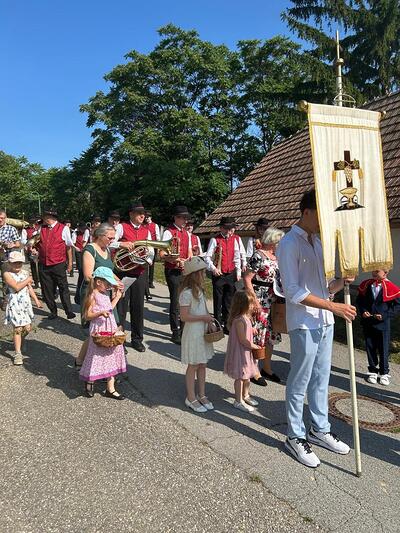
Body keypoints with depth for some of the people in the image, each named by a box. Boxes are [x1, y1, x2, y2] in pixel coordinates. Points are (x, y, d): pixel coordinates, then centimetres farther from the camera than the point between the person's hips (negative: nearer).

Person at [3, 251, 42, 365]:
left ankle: (20, 342, 38)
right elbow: (17, 287, -20)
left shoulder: (25, 273, 9)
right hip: (15, 304, -5)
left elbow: (29, 288, 14)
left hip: (26, 303, 5)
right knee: (18, 329, -7)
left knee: (27, 328, 7)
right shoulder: (7, 274, -9)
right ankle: (18, 353, 0)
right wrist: (27, 280, -9)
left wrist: (36, 300, 10)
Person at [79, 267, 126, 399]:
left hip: (110, 329, 8)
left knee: (111, 357, 9)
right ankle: (89, 383, 28)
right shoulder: (93, 295, -14)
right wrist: (100, 313, -30)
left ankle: (111, 389, 17)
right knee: (98, 357, 3)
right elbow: (87, 315, -15)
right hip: (99, 330, -8)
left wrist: (117, 297, 19)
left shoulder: (105, 294, 10)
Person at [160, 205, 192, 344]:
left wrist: (188, 261, -1)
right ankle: (176, 333, 8)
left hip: (184, 271, 7)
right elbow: (162, 255, -16)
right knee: (175, 302, -3)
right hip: (173, 272, -7)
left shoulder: (186, 233, 14)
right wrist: (176, 260, -28)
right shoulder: (169, 232, -9)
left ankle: (183, 329, 26)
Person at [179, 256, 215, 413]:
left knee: (202, 364, 15)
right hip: (193, 332, -8)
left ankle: (202, 395, 27)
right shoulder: (187, 293, -20)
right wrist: (203, 317, -19)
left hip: (203, 331, 8)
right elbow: (184, 316, -22)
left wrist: (208, 317, 4)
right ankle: (191, 398, 20)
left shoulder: (199, 290, 8)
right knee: (193, 366, 5)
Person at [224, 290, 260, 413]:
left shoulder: (246, 318, 5)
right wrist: (255, 347, -15)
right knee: (240, 377, 3)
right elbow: (243, 340, -25)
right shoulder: (239, 320, -26)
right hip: (239, 352, -10)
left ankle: (246, 396, 39)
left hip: (246, 352, 10)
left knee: (247, 375, 22)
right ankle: (238, 401, 17)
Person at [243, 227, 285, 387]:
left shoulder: (275, 256, 11)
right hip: (260, 301, -9)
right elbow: (246, 279, -17)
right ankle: (254, 371, 13)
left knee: (271, 335, 15)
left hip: (273, 302, 9)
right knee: (257, 336, -1)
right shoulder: (258, 256, -15)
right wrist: (255, 301, -21)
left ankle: (266, 368, 30)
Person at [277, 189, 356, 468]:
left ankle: (319, 429, 33)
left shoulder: (318, 242, 13)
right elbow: (294, 292, -20)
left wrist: (342, 282, -5)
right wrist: (334, 306, -20)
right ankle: (295, 437, 20)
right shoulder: (290, 244, -13)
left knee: (321, 380, 18)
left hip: (325, 322, 8)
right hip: (304, 324, -8)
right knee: (299, 383, 4)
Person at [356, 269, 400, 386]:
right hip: (368, 322, 3)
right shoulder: (365, 285, 0)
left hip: (383, 323, -3)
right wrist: (362, 311, -6)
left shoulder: (390, 288, -11)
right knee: (370, 347, 11)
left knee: (383, 349, 6)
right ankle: (373, 371, 26)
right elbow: (359, 300, 11)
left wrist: (385, 315, -14)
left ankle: (384, 373, 23)